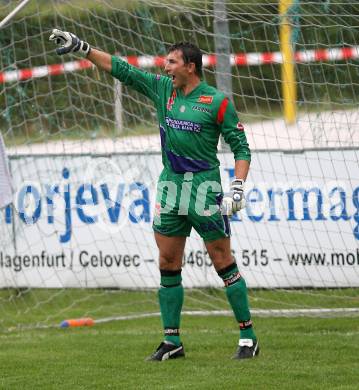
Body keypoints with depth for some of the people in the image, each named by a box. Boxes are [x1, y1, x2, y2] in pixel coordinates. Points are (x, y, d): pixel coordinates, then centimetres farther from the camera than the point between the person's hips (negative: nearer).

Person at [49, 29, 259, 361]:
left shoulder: (217, 102, -6)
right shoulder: (162, 89, 9)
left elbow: (241, 147, -4)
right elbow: (120, 69, 12)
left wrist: (238, 187, -15)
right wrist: (81, 47, 8)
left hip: (204, 189, -6)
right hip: (170, 187, 6)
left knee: (224, 264, -4)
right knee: (168, 266, 7)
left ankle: (248, 337, 1)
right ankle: (172, 341, 14)